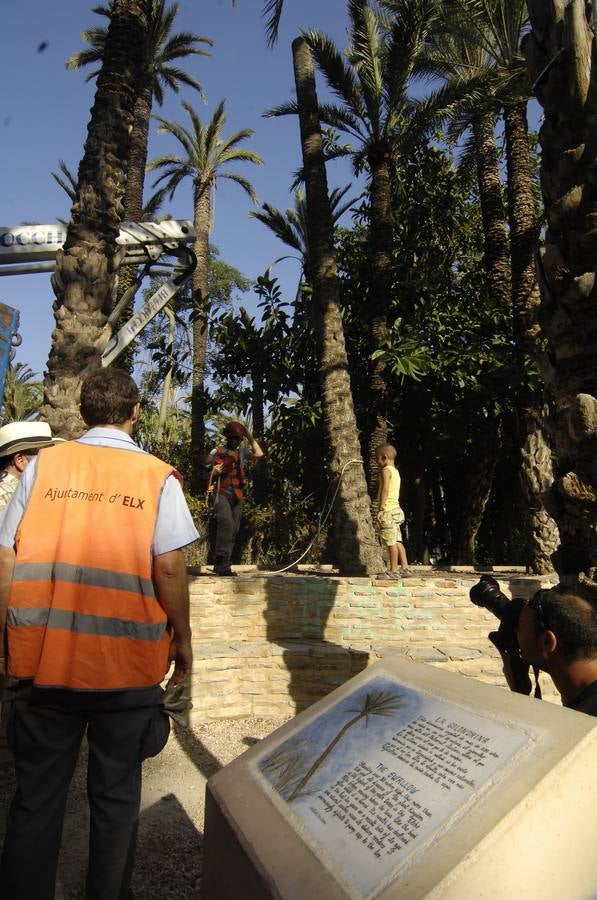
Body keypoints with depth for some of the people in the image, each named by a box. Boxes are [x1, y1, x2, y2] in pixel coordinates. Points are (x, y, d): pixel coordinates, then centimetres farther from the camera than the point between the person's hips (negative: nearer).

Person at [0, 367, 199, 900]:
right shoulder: (157, 476, -5)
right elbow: (169, 565, -11)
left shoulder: (43, 465, 1)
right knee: (116, 796, 17)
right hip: (126, 663, -1)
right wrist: (182, 637, 2)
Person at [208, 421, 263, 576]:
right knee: (227, 524, -25)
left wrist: (250, 437, 4)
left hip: (237, 497, 5)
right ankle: (221, 564, -25)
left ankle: (224, 565, 9)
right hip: (222, 494, -5)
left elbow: (259, 454, 2)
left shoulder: (242, 452, 15)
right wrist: (214, 472, -15)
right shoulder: (217, 452, 4)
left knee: (233, 530, 3)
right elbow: (208, 472, 7)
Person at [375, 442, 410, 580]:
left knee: (391, 542, -6)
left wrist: (380, 509, -21)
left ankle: (393, 571, -3)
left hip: (388, 510, -10)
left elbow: (385, 490, -20)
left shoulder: (386, 470, -10)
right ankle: (404, 568, 14)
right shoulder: (395, 471, 19)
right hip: (396, 510, 10)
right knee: (397, 541, 11)